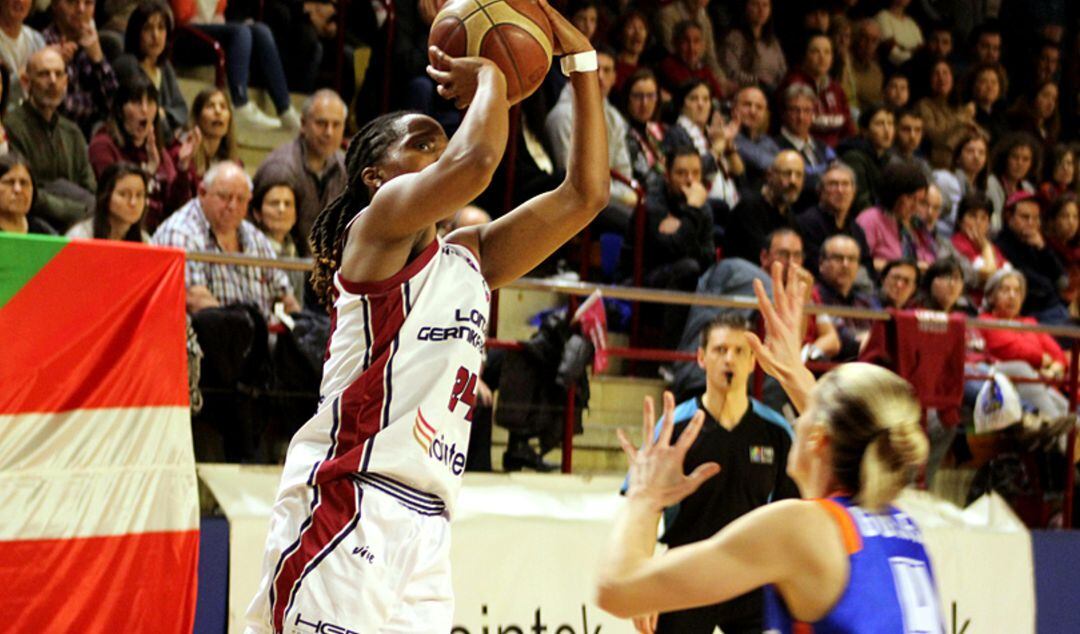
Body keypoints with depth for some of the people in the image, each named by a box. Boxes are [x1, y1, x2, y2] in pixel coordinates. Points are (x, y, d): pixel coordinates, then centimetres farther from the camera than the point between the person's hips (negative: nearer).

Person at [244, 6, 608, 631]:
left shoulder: (471, 257, 22)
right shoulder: (379, 223, -1)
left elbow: (586, 192, 22)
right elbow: (474, 164, -21)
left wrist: (582, 62, 18)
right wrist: (490, 77, -2)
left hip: (424, 528, 8)